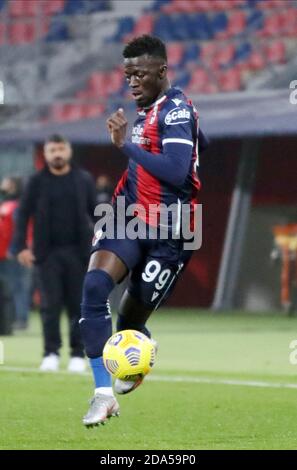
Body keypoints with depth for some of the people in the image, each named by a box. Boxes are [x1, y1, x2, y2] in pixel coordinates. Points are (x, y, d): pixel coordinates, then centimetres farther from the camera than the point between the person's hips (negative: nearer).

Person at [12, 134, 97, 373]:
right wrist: (21, 247, -6)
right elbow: (24, 214, 3)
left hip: (77, 251, 0)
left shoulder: (84, 179, 6)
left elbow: (95, 212, 7)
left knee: (77, 304, -1)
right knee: (50, 304, -4)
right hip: (48, 252, 0)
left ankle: (78, 354, 4)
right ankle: (51, 353, 2)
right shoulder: (37, 181, 4)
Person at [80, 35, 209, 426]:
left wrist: (126, 144, -24)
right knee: (95, 285, -21)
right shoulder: (147, 110, 13)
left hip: (167, 235, -6)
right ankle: (103, 393, -21)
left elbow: (176, 172, -26)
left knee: (130, 318, 5)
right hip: (130, 219, 6)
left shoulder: (176, 110, -14)